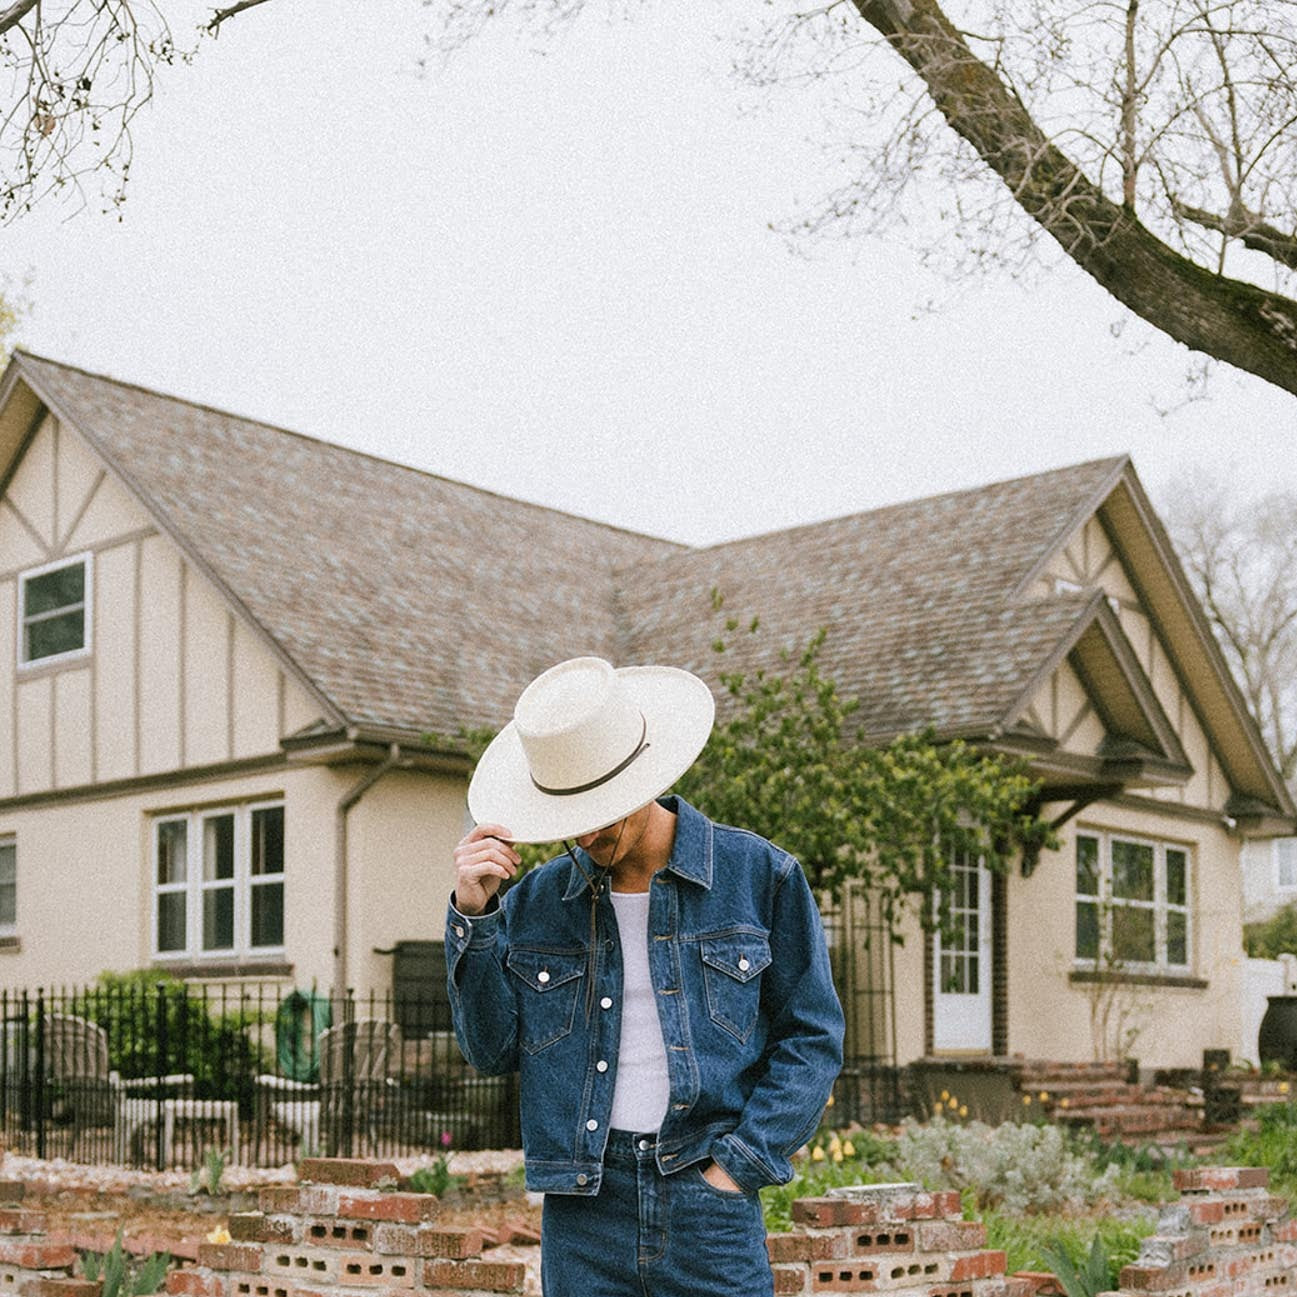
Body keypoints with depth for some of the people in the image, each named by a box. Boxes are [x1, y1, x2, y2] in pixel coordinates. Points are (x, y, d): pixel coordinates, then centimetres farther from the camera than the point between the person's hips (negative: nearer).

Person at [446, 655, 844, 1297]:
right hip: (583, 1216, 2)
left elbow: (811, 1038, 2)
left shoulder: (757, 876, 0)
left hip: (711, 1217, -2)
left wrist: (738, 1166, -6)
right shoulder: (536, 901, 7)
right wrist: (473, 916, -5)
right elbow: (493, 1049, 5)